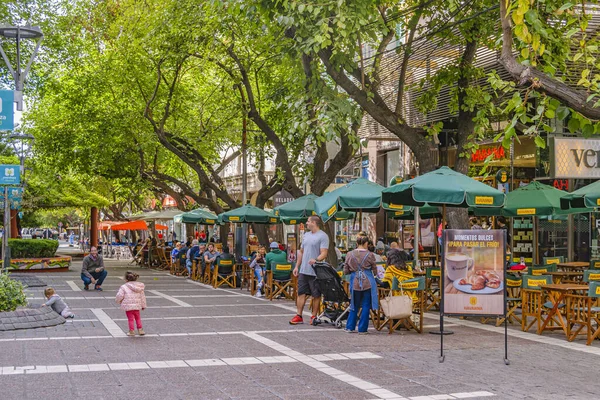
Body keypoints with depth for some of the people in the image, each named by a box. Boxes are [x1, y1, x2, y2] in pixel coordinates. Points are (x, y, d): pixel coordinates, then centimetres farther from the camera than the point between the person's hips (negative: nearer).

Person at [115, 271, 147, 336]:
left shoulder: (124, 287, -12)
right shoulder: (140, 287, 4)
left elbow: (119, 296, -14)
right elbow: (142, 297, 10)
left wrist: (119, 301, 9)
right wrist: (143, 306, 21)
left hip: (128, 306, -4)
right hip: (137, 306, 4)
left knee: (130, 319, 5)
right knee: (138, 318, 19)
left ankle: (131, 331, 5)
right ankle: (140, 329, 19)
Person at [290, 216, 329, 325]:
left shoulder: (322, 236, -9)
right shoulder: (306, 235, 16)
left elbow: (324, 253, -17)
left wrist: (316, 260, -34)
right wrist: (297, 266, 16)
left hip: (315, 272, -7)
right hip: (303, 271, 7)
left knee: (316, 295, 2)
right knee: (301, 293, 7)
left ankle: (314, 316, 10)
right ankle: (298, 316, 12)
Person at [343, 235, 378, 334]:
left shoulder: (350, 254, 0)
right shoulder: (370, 255, -6)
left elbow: (346, 271, 5)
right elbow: (374, 268, 6)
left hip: (355, 283, 3)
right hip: (368, 282, -3)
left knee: (354, 305, 16)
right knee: (366, 306, 5)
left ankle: (350, 327, 16)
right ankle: (362, 329, 5)